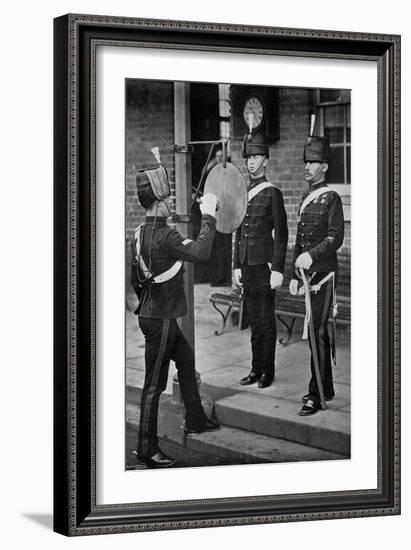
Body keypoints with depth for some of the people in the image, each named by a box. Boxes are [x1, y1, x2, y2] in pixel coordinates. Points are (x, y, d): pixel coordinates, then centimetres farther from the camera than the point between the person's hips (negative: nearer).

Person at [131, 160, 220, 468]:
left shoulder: (140, 234, 6)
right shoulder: (163, 235, -23)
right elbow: (201, 252, -29)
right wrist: (208, 216, -21)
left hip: (153, 314, 10)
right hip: (160, 319, -10)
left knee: (187, 360, 23)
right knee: (154, 384, -2)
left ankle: (195, 422, 36)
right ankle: (148, 450, 6)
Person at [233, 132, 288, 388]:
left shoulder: (272, 193, -6)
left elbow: (281, 234, -9)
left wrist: (277, 270, -13)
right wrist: (237, 266, 14)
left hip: (265, 265, -6)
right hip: (247, 266, 6)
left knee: (267, 319, 0)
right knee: (254, 319, 10)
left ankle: (268, 371, 8)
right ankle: (256, 369, 16)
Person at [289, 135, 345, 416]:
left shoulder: (331, 198, -6)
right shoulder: (306, 198, 17)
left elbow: (336, 237, -16)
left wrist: (312, 255, -29)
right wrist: (295, 274, 18)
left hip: (324, 272, -8)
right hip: (307, 272, 8)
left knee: (318, 332, -9)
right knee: (315, 331, 11)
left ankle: (316, 395, -7)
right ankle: (327, 388, 20)